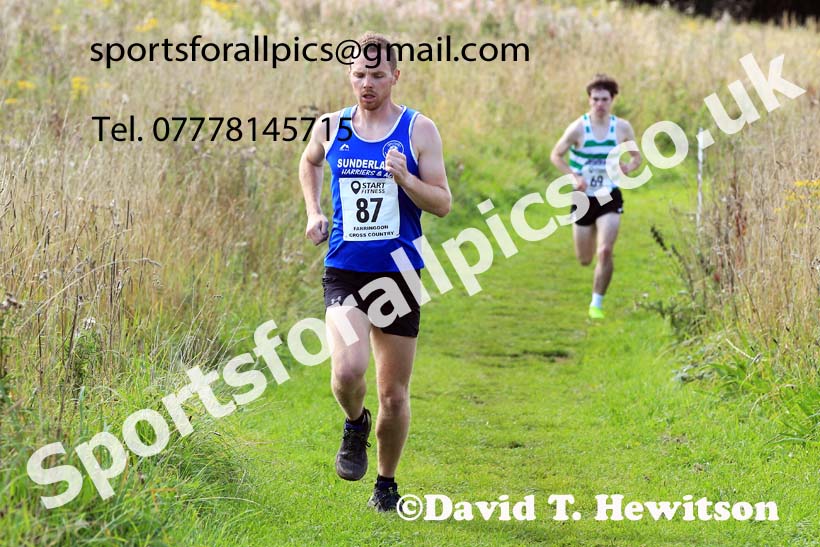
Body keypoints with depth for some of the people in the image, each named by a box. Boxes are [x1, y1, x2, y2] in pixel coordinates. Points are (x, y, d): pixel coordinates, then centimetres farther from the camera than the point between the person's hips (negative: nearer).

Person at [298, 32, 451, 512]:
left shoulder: (419, 130, -1)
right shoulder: (331, 128, 5)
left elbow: (443, 204, -2)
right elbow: (309, 163, 28)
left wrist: (405, 180, -19)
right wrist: (313, 212, 14)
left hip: (398, 274, 0)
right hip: (344, 272, 0)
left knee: (394, 394, 5)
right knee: (348, 371, -24)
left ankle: (386, 482, 28)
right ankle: (355, 425, 11)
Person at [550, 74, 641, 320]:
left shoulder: (623, 128, -4)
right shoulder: (578, 128, -11)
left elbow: (637, 157, 8)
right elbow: (556, 155, -2)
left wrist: (629, 167, -16)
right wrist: (574, 176, -18)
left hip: (610, 198, 0)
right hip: (584, 198, 0)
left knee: (605, 252, -19)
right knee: (584, 260, 10)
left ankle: (597, 303, -3)